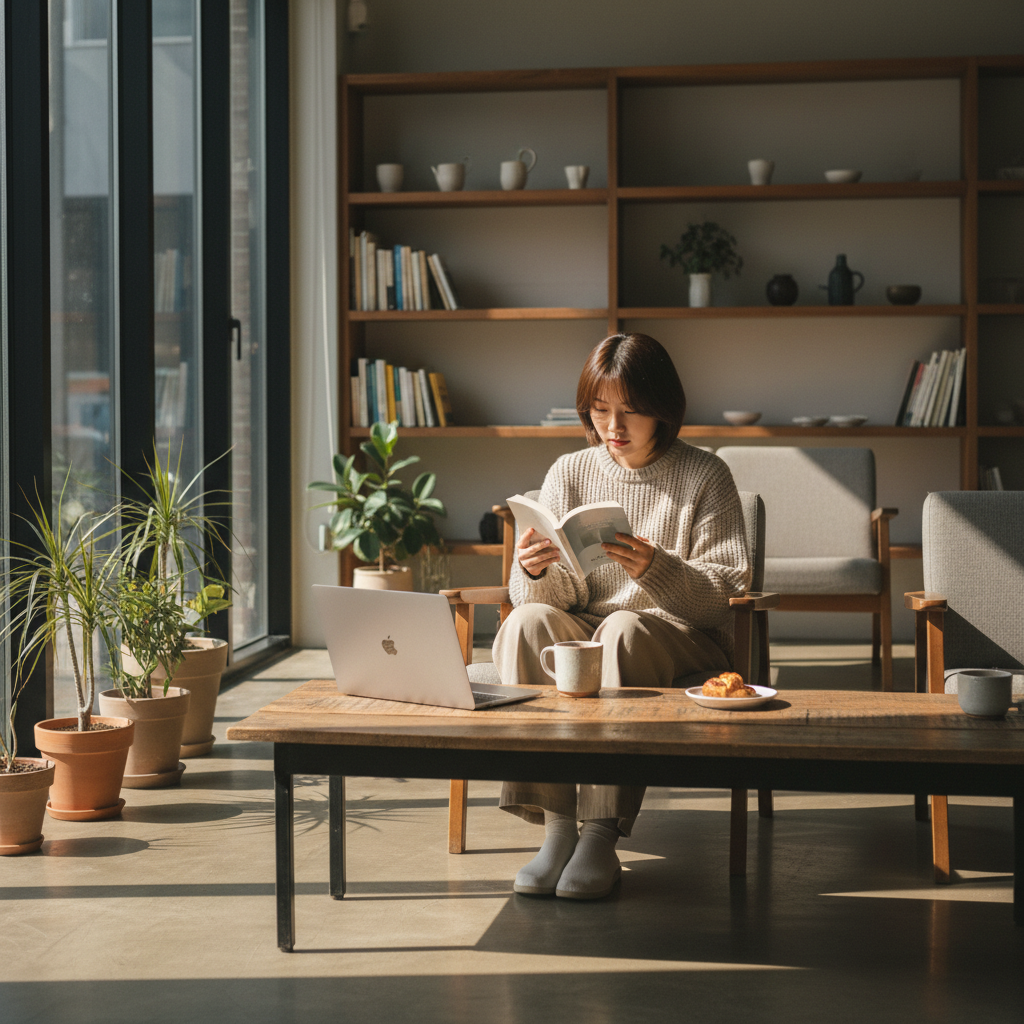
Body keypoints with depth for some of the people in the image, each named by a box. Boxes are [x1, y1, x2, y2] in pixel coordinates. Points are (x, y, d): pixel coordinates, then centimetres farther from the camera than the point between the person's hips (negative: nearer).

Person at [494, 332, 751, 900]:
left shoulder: (705, 476, 1)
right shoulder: (568, 473, 8)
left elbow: (723, 592, -7)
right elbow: (565, 595, 3)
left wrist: (655, 569, -26)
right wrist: (539, 574, -22)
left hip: (680, 639, -3)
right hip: (581, 631, 3)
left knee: (624, 629, -35)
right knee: (525, 622, -28)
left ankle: (602, 833, -36)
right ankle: (555, 826, -32)